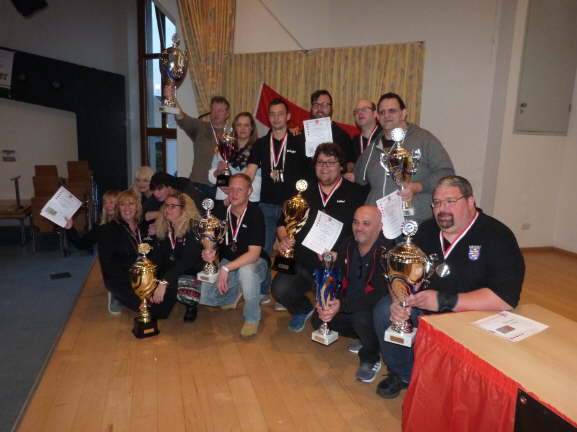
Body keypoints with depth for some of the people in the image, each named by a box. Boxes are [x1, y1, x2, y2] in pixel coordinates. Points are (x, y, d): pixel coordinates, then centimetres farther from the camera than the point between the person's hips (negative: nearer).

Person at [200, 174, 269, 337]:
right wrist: (207, 253, -23)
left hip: (254, 262, -5)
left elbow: (254, 254, -26)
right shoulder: (221, 210, -5)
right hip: (228, 261, 5)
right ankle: (234, 293, 22)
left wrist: (226, 268, -35)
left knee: (246, 271, -39)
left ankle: (252, 318, -14)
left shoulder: (255, 213, -20)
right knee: (204, 295, -10)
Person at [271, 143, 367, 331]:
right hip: (302, 262, 3)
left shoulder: (355, 194, 3)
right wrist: (284, 238, 0)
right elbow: (282, 222, 21)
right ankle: (303, 309, 16)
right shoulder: (304, 192, 15)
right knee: (280, 289, -20)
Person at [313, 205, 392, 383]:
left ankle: (370, 359, -3)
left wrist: (342, 305, -34)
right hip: (349, 307, 7)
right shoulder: (347, 247, 1)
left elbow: (381, 294, -28)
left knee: (361, 317, -35)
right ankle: (363, 338, 15)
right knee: (319, 321, -6)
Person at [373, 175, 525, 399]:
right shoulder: (428, 230, 3)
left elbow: (506, 298, -25)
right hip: (426, 306, 6)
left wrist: (444, 301, -28)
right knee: (384, 309, -15)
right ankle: (403, 375, 8)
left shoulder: (496, 236, -16)